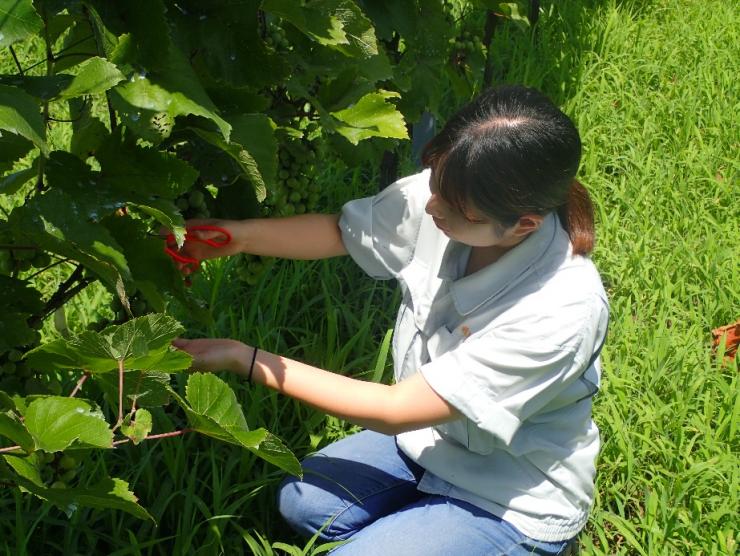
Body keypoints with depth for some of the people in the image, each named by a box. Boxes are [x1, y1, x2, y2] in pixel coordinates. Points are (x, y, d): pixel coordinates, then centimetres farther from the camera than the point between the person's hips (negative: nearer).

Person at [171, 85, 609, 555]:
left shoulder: (563, 310, -37)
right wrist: (238, 236, -19)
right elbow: (340, 231, -1)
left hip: (514, 501, -6)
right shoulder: (449, 191, -21)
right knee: (301, 502, 0)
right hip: (433, 436, 6)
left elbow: (394, 411, -30)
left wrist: (247, 359, -27)